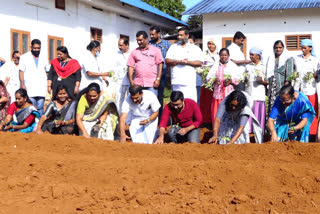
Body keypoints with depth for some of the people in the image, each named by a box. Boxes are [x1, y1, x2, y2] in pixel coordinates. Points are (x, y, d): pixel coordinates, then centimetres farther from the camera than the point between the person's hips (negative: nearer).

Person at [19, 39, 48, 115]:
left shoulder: (43, 59, 17)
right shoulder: (24, 57, 8)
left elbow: (47, 72, 17)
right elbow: (21, 71, 2)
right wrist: (22, 84, -8)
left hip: (42, 88, 3)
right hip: (29, 88, -3)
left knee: (40, 108, 0)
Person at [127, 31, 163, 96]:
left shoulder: (156, 50, 7)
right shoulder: (134, 52, 13)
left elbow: (160, 65, 3)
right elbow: (130, 66, 12)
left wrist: (158, 79, -6)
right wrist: (131, 80, 2)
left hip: (152, 83, -2)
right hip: (138, 84, 2)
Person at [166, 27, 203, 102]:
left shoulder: (195, 48, 11)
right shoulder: (173, 47, 17)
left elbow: (199, 63, 1)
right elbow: (167, 61, 5)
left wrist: (187, 62, -12)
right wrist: (179, 62, -11)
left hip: (189, 82, -2)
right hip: (176, 81, 2)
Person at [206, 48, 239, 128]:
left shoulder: (233, 66, 12)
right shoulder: (215, 66, 14)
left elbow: (238, 79, 3)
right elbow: (208, 77, 7)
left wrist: (231, 80, -17)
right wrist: (214, 80, -13)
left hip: (229, 93, -1)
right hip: (218, 93, 1)